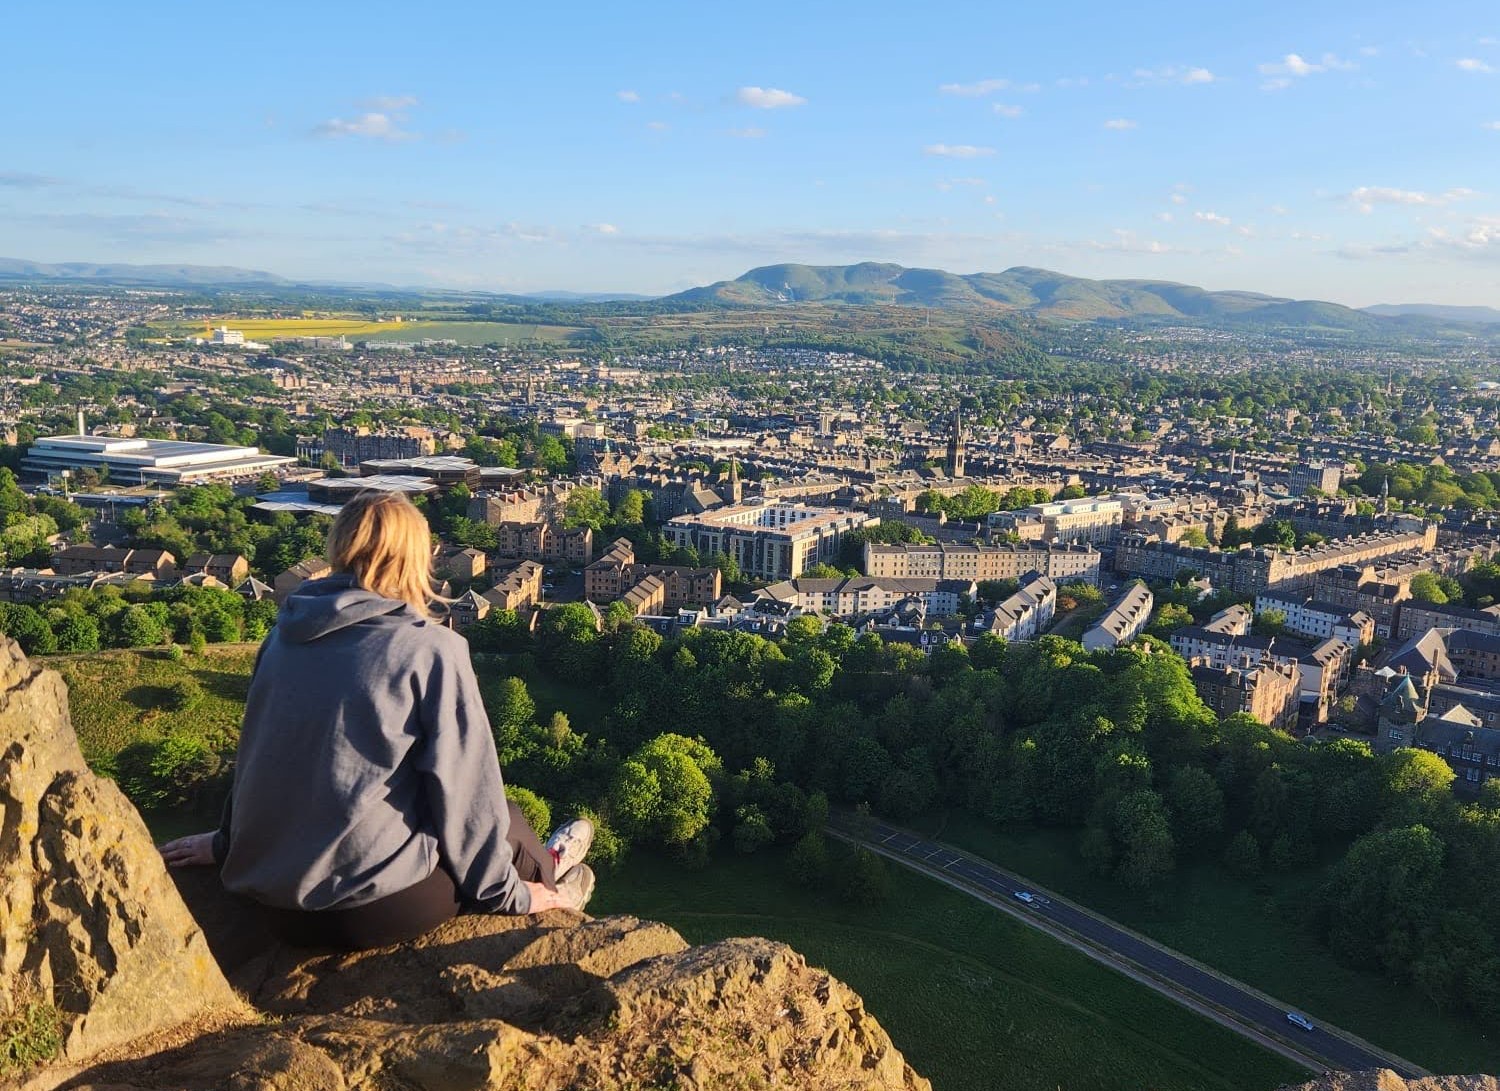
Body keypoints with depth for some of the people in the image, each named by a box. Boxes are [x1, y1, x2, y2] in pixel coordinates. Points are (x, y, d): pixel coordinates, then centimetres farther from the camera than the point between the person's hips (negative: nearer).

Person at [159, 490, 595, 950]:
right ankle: (544, 877, 47)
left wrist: (226, 842, 31)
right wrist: (508, 893, 2)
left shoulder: (286, 635, 3)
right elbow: (465, 791, -10)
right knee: (490, 810, 19)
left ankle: (539, 868, 48)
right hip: (376, 907, -6)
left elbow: (254, 753, 16)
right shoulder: (432, 649, -14)